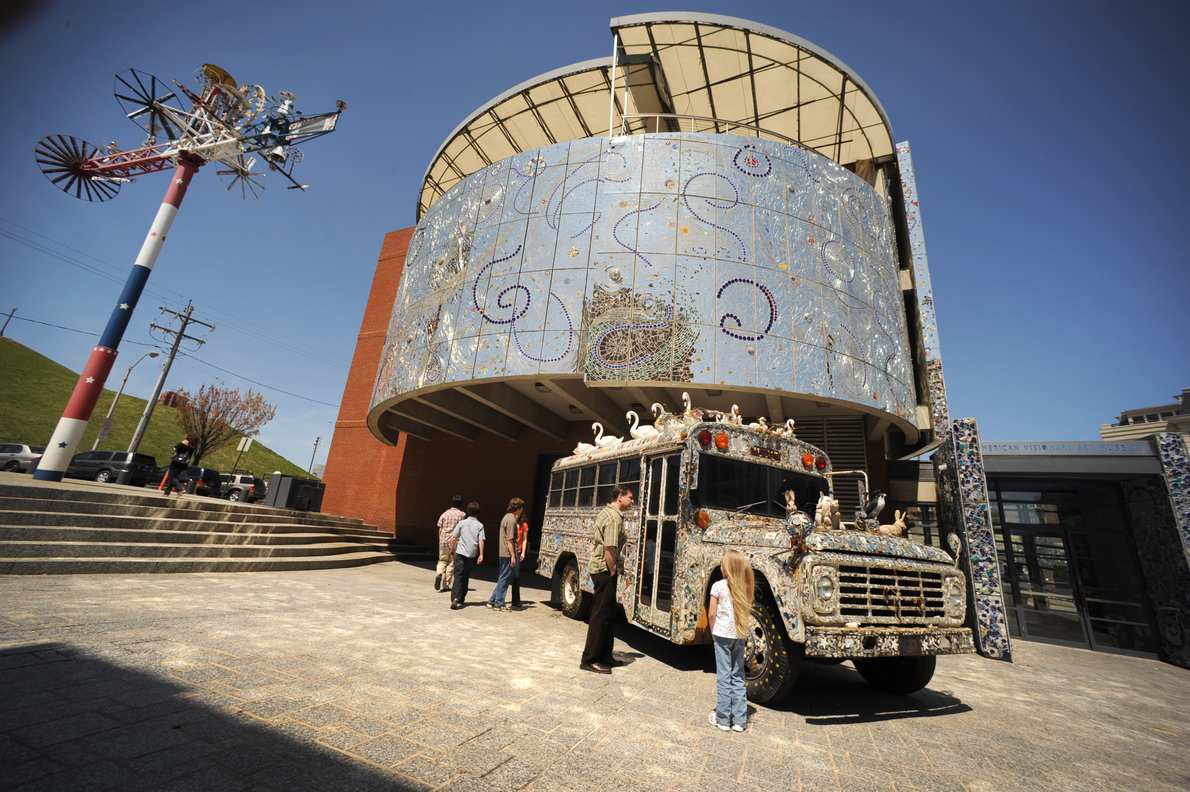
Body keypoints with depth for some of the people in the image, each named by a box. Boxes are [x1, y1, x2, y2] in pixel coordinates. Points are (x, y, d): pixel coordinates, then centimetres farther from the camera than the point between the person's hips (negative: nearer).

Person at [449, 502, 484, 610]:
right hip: (472, 555, 1)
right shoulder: (480, 525, 0)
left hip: (460, 553, -1)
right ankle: (461, 599, 26)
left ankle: (455, 598, -20)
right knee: (466, 577, 17)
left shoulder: (462, 523, 0)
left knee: (458, 576, -2)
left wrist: (452, 548, 18)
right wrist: (481, 555, -5)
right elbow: (481, 541, -7)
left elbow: (454, 537, 2)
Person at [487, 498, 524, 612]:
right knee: (505, 578, -1)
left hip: (503, 553, 10)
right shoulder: (511, 520, -16)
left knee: (503, 578, 17)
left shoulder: (507, 517, 15)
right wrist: (513, 556, -19)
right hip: (508, 554, -10)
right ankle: (499, 604, 7)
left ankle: (492, 601, 23)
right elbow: (510, 540, -20)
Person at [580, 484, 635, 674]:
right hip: (604, 570, -11)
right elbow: (609, 550, -24)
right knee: (601, 616, -2)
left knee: (607, 614, 17)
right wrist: (613, 573, -13)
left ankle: (604, 655, 28)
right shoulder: (614, 518, -19)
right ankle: (589, 660, 7)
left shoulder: (607, 512, 14)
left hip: (599, 569, 11)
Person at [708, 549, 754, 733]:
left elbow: (711, 614, -9)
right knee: (738, 676, 15)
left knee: (724, 676, 5)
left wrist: (713, 633, 6)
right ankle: (739, 719, 21)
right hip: (740, 635, 5)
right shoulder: (746, 587, 1)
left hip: (722, 634, -5)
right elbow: (747, 611, 6)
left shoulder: (718, 586, -13)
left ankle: (723, 719, 15)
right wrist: (741, 629, 14)